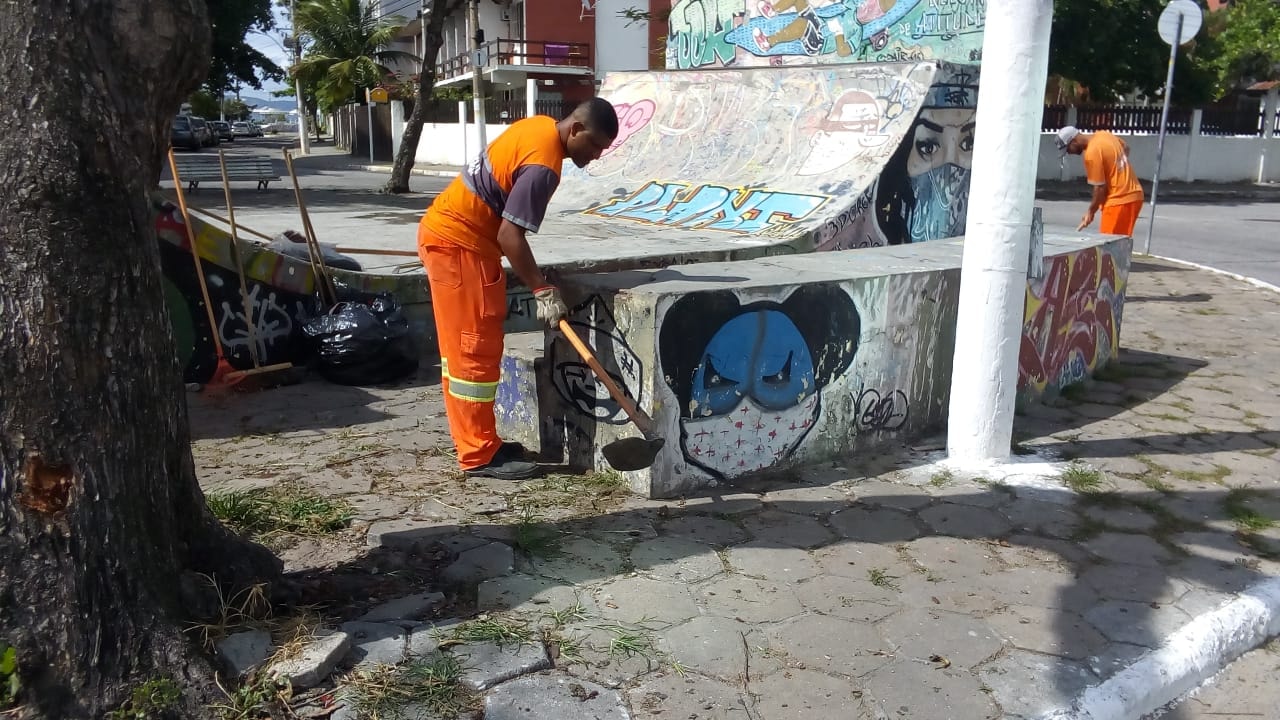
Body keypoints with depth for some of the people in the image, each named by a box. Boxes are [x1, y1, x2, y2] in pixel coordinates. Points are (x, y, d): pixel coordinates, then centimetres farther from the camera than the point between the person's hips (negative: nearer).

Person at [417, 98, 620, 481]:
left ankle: (475, 441, 23)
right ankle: (480, 455, 1)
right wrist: (543, 291, -19)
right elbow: (510, 236, -25)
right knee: (475, 350, -6)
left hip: (446, 231, 10)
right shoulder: (543, 165, -23)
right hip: (458, 243, -10)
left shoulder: (540, 126, 7)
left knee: (462, 347, 13)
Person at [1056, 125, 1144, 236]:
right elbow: (1126, 148, 25)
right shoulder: (1103, 134, 7)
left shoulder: (1091, 153, -20)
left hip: (1119, 200, -9)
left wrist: (1091, 212, -6)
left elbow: (1100, 187, -18)